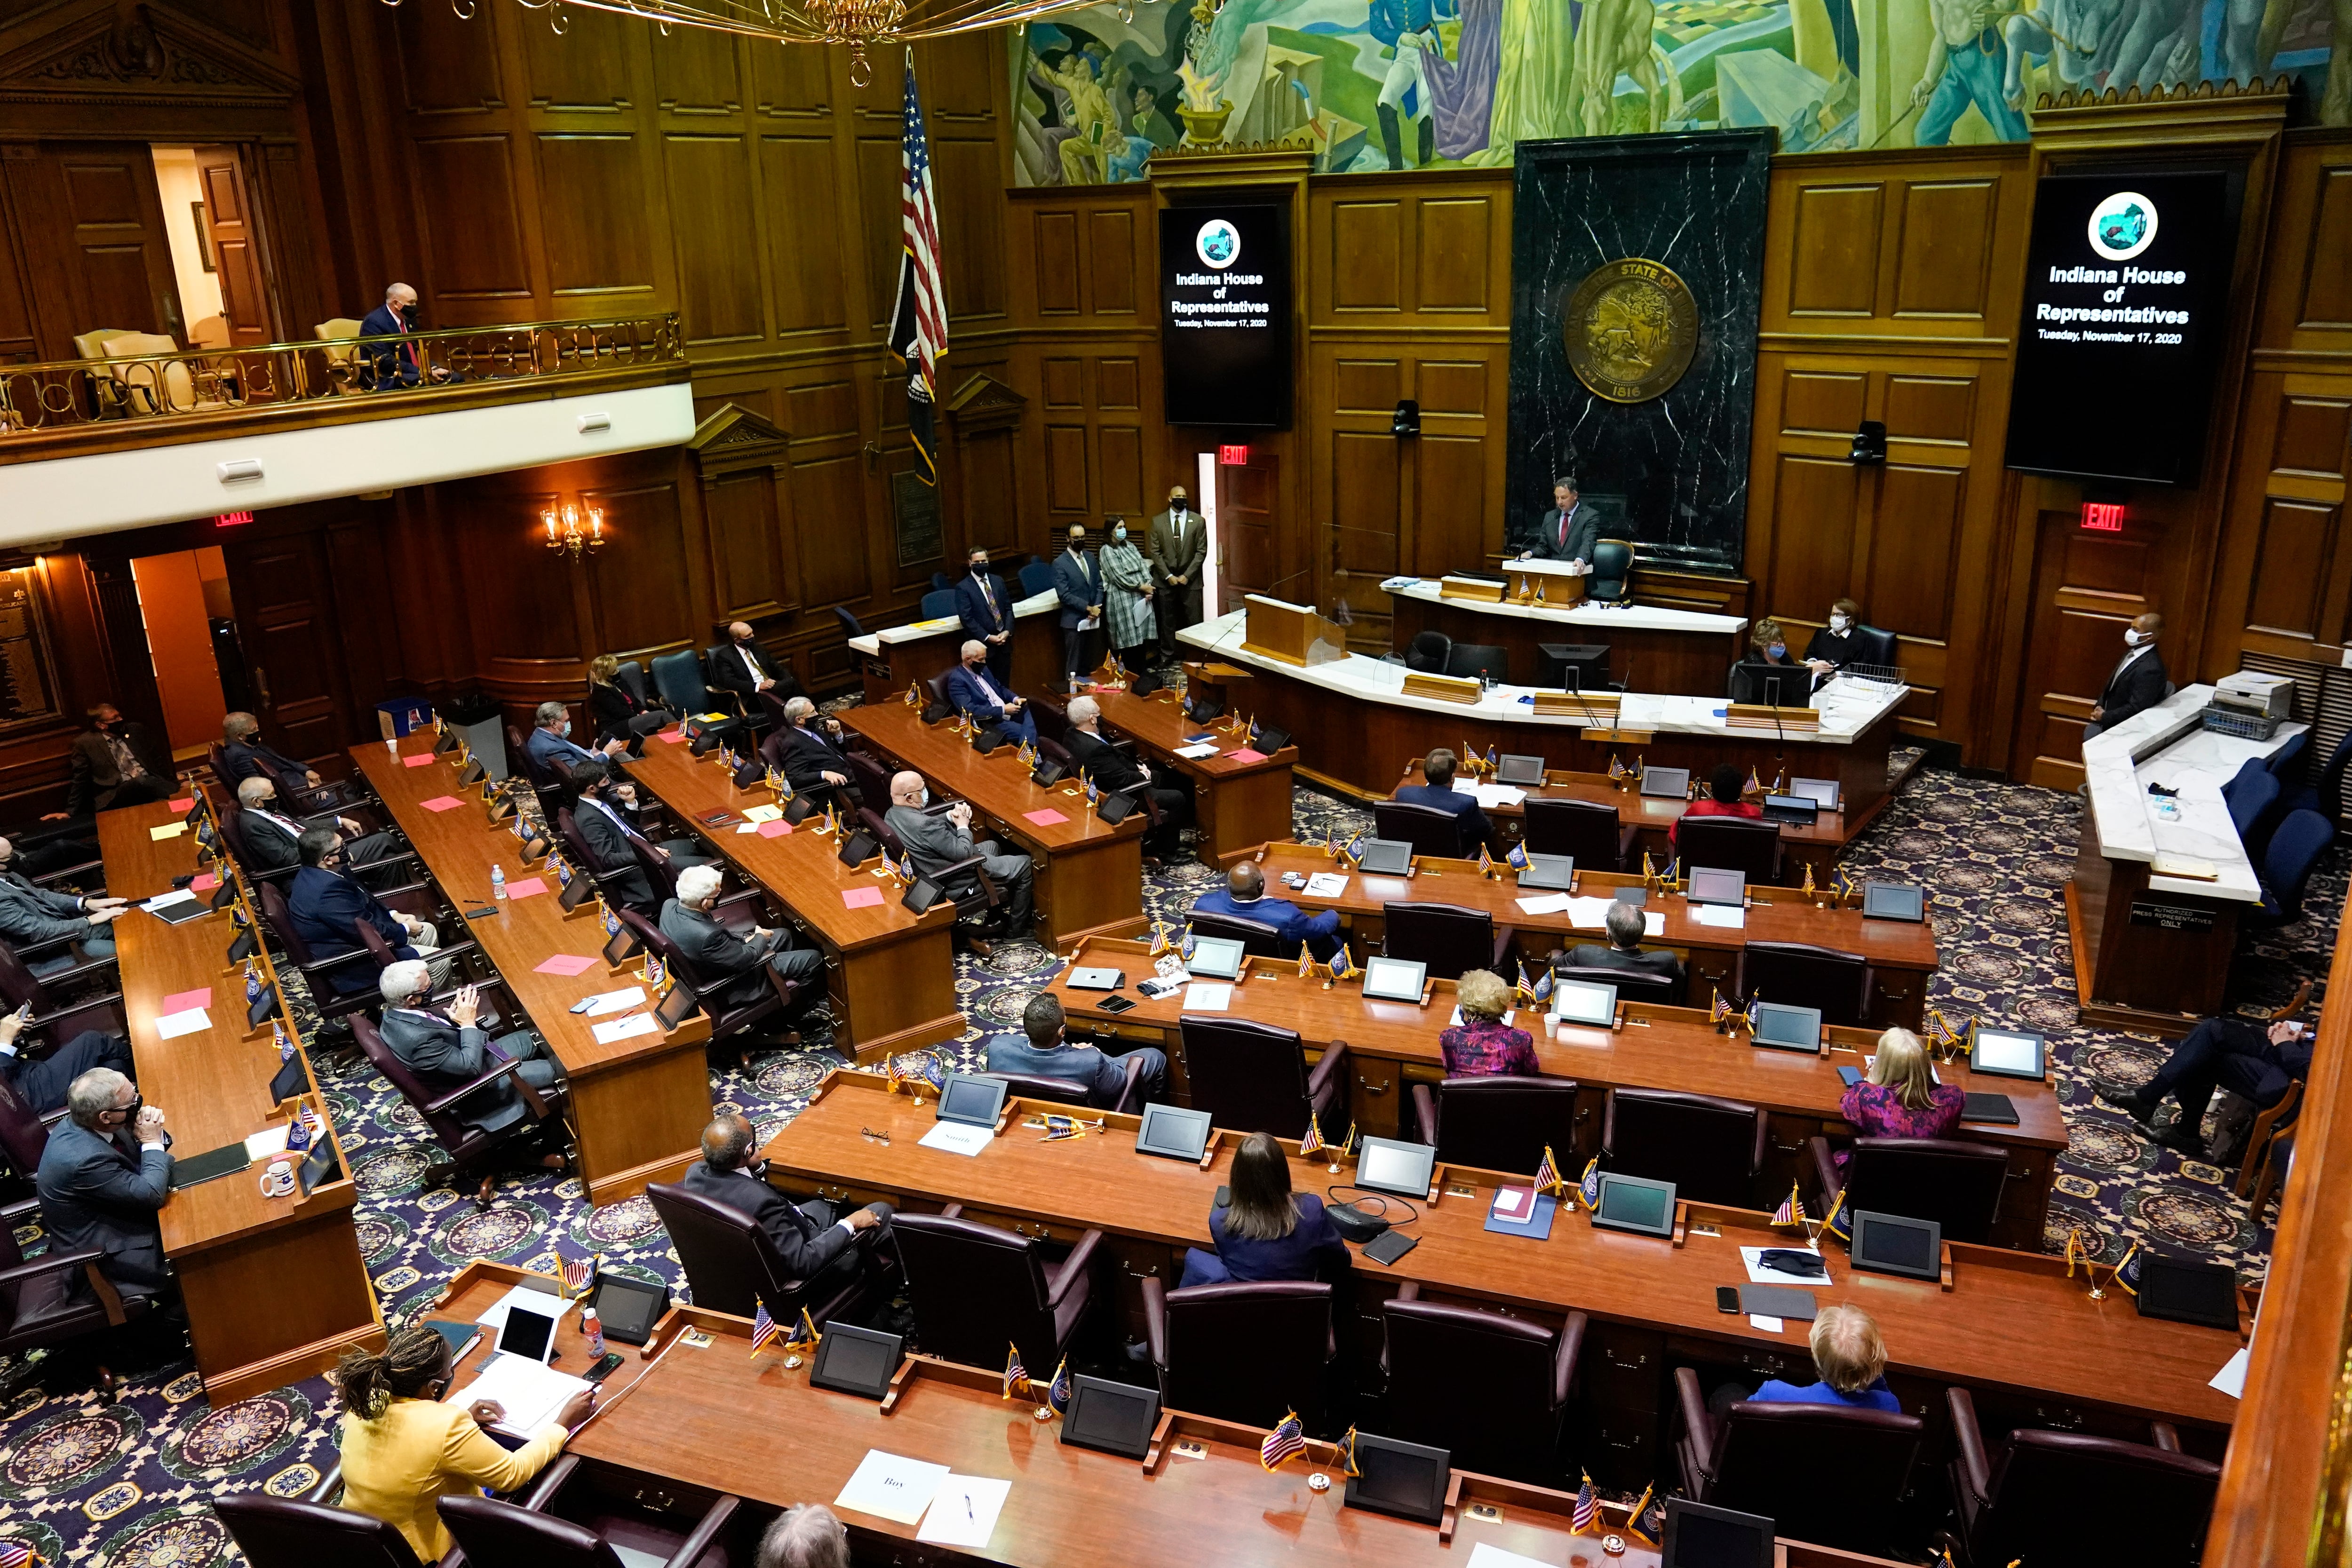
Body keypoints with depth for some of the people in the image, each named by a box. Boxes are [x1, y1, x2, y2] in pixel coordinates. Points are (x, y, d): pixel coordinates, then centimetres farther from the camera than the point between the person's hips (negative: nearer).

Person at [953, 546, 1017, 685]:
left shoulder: (998, 581, 11)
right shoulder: (963, 588, -6)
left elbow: (1008, 608, 11)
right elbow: (967, 619, -11)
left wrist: (1007, 631, -6)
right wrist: (987, 637, -16)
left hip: (1004, 641, 5)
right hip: (982, 645, -5)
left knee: (1004, 684, 9)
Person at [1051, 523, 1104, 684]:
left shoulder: (1090, 558, 11)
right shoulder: (1060, 563, -9)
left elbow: (1099, 585, 12)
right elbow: (1064, 595, -14)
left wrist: (1097, 608, -4)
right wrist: (1088, 608, -16)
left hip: (1094, 619, 5)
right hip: (1074, 621, -5)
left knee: (1091, 663, 9)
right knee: (1073, 665, 1)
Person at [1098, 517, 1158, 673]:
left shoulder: (1130, 546, 16)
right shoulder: (1107, 550, -5)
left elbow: (1143, 566, 9)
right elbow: (1118, 577, -13)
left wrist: (1149, 586, -7)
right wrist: (1141, 587, -12)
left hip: (1141, 596, 6)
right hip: (1122, 598, -6)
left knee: (1142, 634, 6)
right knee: (1128, 637, -4)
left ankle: (1142, 669, 16)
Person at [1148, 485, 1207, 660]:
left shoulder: (1198, 521, 0)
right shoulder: (1158, 521, 1)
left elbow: (1201, 551, -2)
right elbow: (1154, 552, 0)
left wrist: (1187, 576, -9)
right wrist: (1169, 576, -8)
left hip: (1190, 580, 0)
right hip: (1166, 579, 1)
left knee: (1194, 620, 0)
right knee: (1168, 620, 7)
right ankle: (1167, 655, 17)